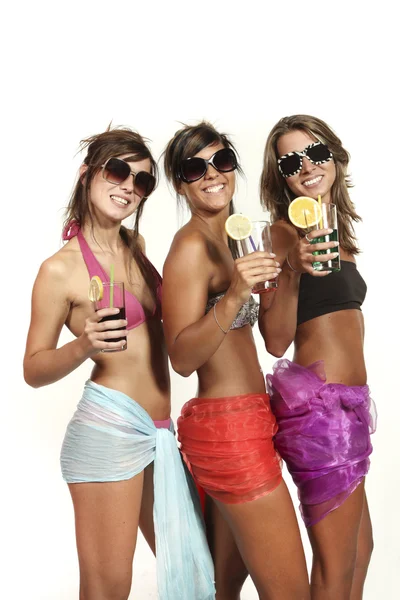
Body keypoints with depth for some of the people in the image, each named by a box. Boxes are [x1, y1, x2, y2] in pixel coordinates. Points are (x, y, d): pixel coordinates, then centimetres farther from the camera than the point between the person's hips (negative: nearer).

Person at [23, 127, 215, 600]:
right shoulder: (61, 268, -10)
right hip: (108, 429, -7)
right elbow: (34, 370, -6)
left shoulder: (137, 245, 10)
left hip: (158, 431, 8)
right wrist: (84, 346, -25)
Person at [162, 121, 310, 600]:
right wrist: (234, 296, -31)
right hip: (230, 428, -9)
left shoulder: (224, 240, 15)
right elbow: (182, 357, -21)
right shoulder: (192, 244, -12)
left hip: (229, 428, 9)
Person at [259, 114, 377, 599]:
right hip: (318, 401, -9)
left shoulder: (333, 231, 13)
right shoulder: (286, 232, -12)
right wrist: (293, 272, -32)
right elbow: (275, 340, -18)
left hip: (343, 402, 9)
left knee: (360, 549, 21)